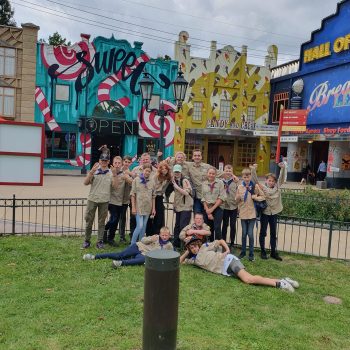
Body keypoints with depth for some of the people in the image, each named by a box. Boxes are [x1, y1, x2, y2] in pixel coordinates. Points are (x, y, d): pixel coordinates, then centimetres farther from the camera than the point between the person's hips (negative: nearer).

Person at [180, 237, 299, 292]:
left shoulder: (204, 247, 9)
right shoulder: (194, 260, 22)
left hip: (228, 261, -5)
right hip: (225, 271, 5)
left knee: (248, 278, -28)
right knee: (247, 280, -18)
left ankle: (281, 283, -30)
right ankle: (280, 282, -21)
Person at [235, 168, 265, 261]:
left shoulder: (255, 186, -4)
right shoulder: (240, 187, 2)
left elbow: (263, 196, 2)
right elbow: (236, 200, 7)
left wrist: (255, 197, -16)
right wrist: (238, 197, -14)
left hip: (252, 213, -2)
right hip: (243, 213, 2)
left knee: (250, 233, -2)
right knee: (244, 233, 10)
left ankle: (251, 253, 11)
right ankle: (243, 252, 24)